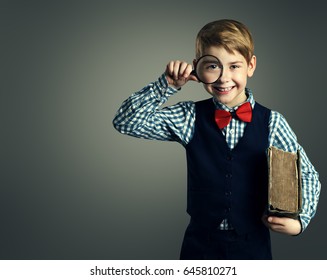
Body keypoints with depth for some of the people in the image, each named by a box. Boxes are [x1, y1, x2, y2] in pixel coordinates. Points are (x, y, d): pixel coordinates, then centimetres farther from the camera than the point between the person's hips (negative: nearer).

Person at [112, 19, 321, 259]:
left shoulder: (272, 123, -8)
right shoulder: (189, 119, -6)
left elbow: (307, 175, 0)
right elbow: (126, 122, -9)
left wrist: (300, 221, -15)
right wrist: (168, 85, -16)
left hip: (253, 247, 0)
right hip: (200, 246, 0)